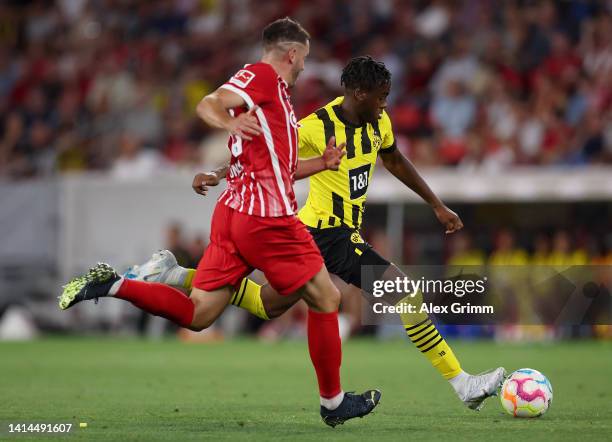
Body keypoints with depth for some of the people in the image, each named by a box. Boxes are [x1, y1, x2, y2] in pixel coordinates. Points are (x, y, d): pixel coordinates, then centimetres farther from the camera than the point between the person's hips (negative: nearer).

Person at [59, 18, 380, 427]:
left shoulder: (276, 95, 25)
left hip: (233, 210, 9)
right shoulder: (262, 75, -4)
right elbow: (208, 104, -19)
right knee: (326, 298, 4)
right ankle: (333, 402, 12)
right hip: (268, 216, -9)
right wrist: (229, 122, -39)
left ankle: (111, 284, -9)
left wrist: (323, 162, 23)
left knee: (197, 313, 3)